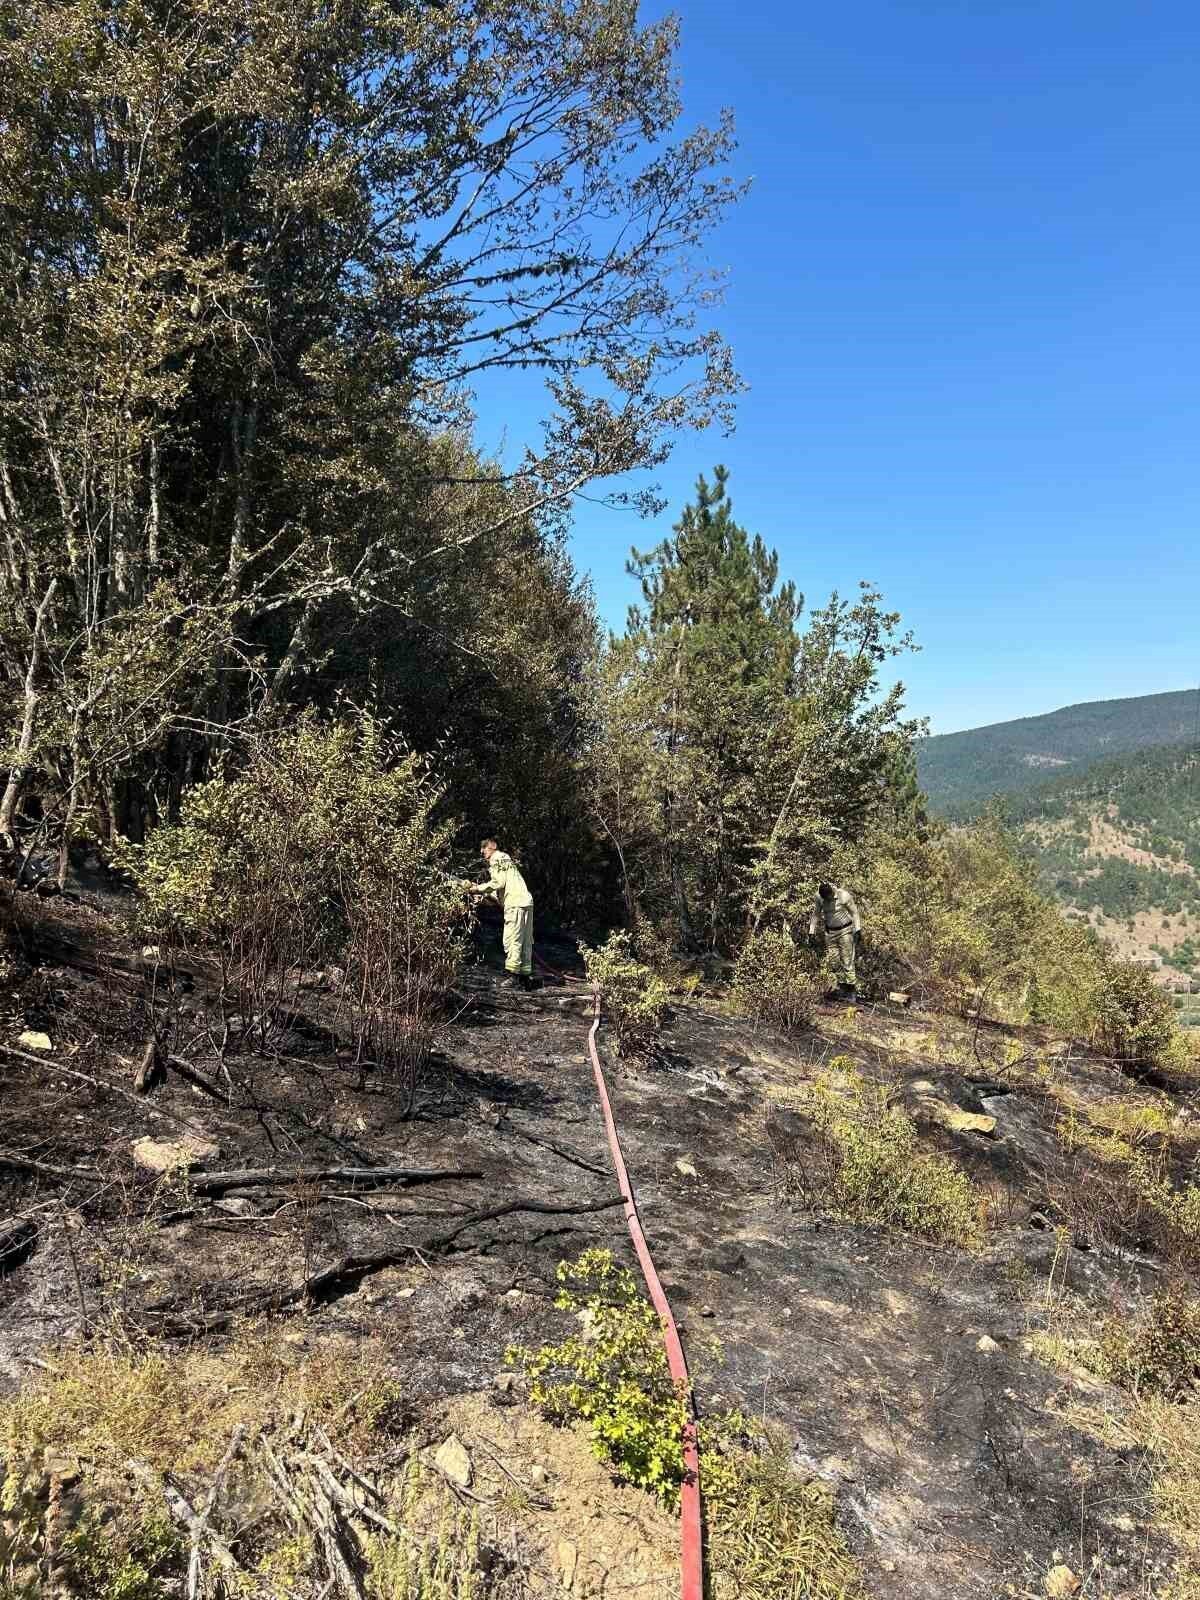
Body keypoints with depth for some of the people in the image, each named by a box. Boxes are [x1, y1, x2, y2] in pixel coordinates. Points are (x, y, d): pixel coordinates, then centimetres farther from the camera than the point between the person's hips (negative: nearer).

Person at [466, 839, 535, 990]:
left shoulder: (497, 858, 1)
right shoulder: (504, 859, 29)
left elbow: (498, 882, -12)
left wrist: (478, 889, -2)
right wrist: (481, 890, 22)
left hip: (515, 903, -10)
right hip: (526, 902, 10)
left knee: (512, 939, -10)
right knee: (525, 942, 8)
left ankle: (513, 976, -13)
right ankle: (526, 976, 10)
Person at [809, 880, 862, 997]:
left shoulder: (844, 895, -16)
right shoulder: (818, 898, -6)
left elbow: (854, 912, -5)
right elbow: (815, 914, 7)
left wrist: (858, 929, -7)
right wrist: (812, 931, 5)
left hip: (845, 931, -4)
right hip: (830, 932, 4)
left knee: (847, 960, -6)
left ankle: (851, 986, 0)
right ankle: (841, 985, 7)